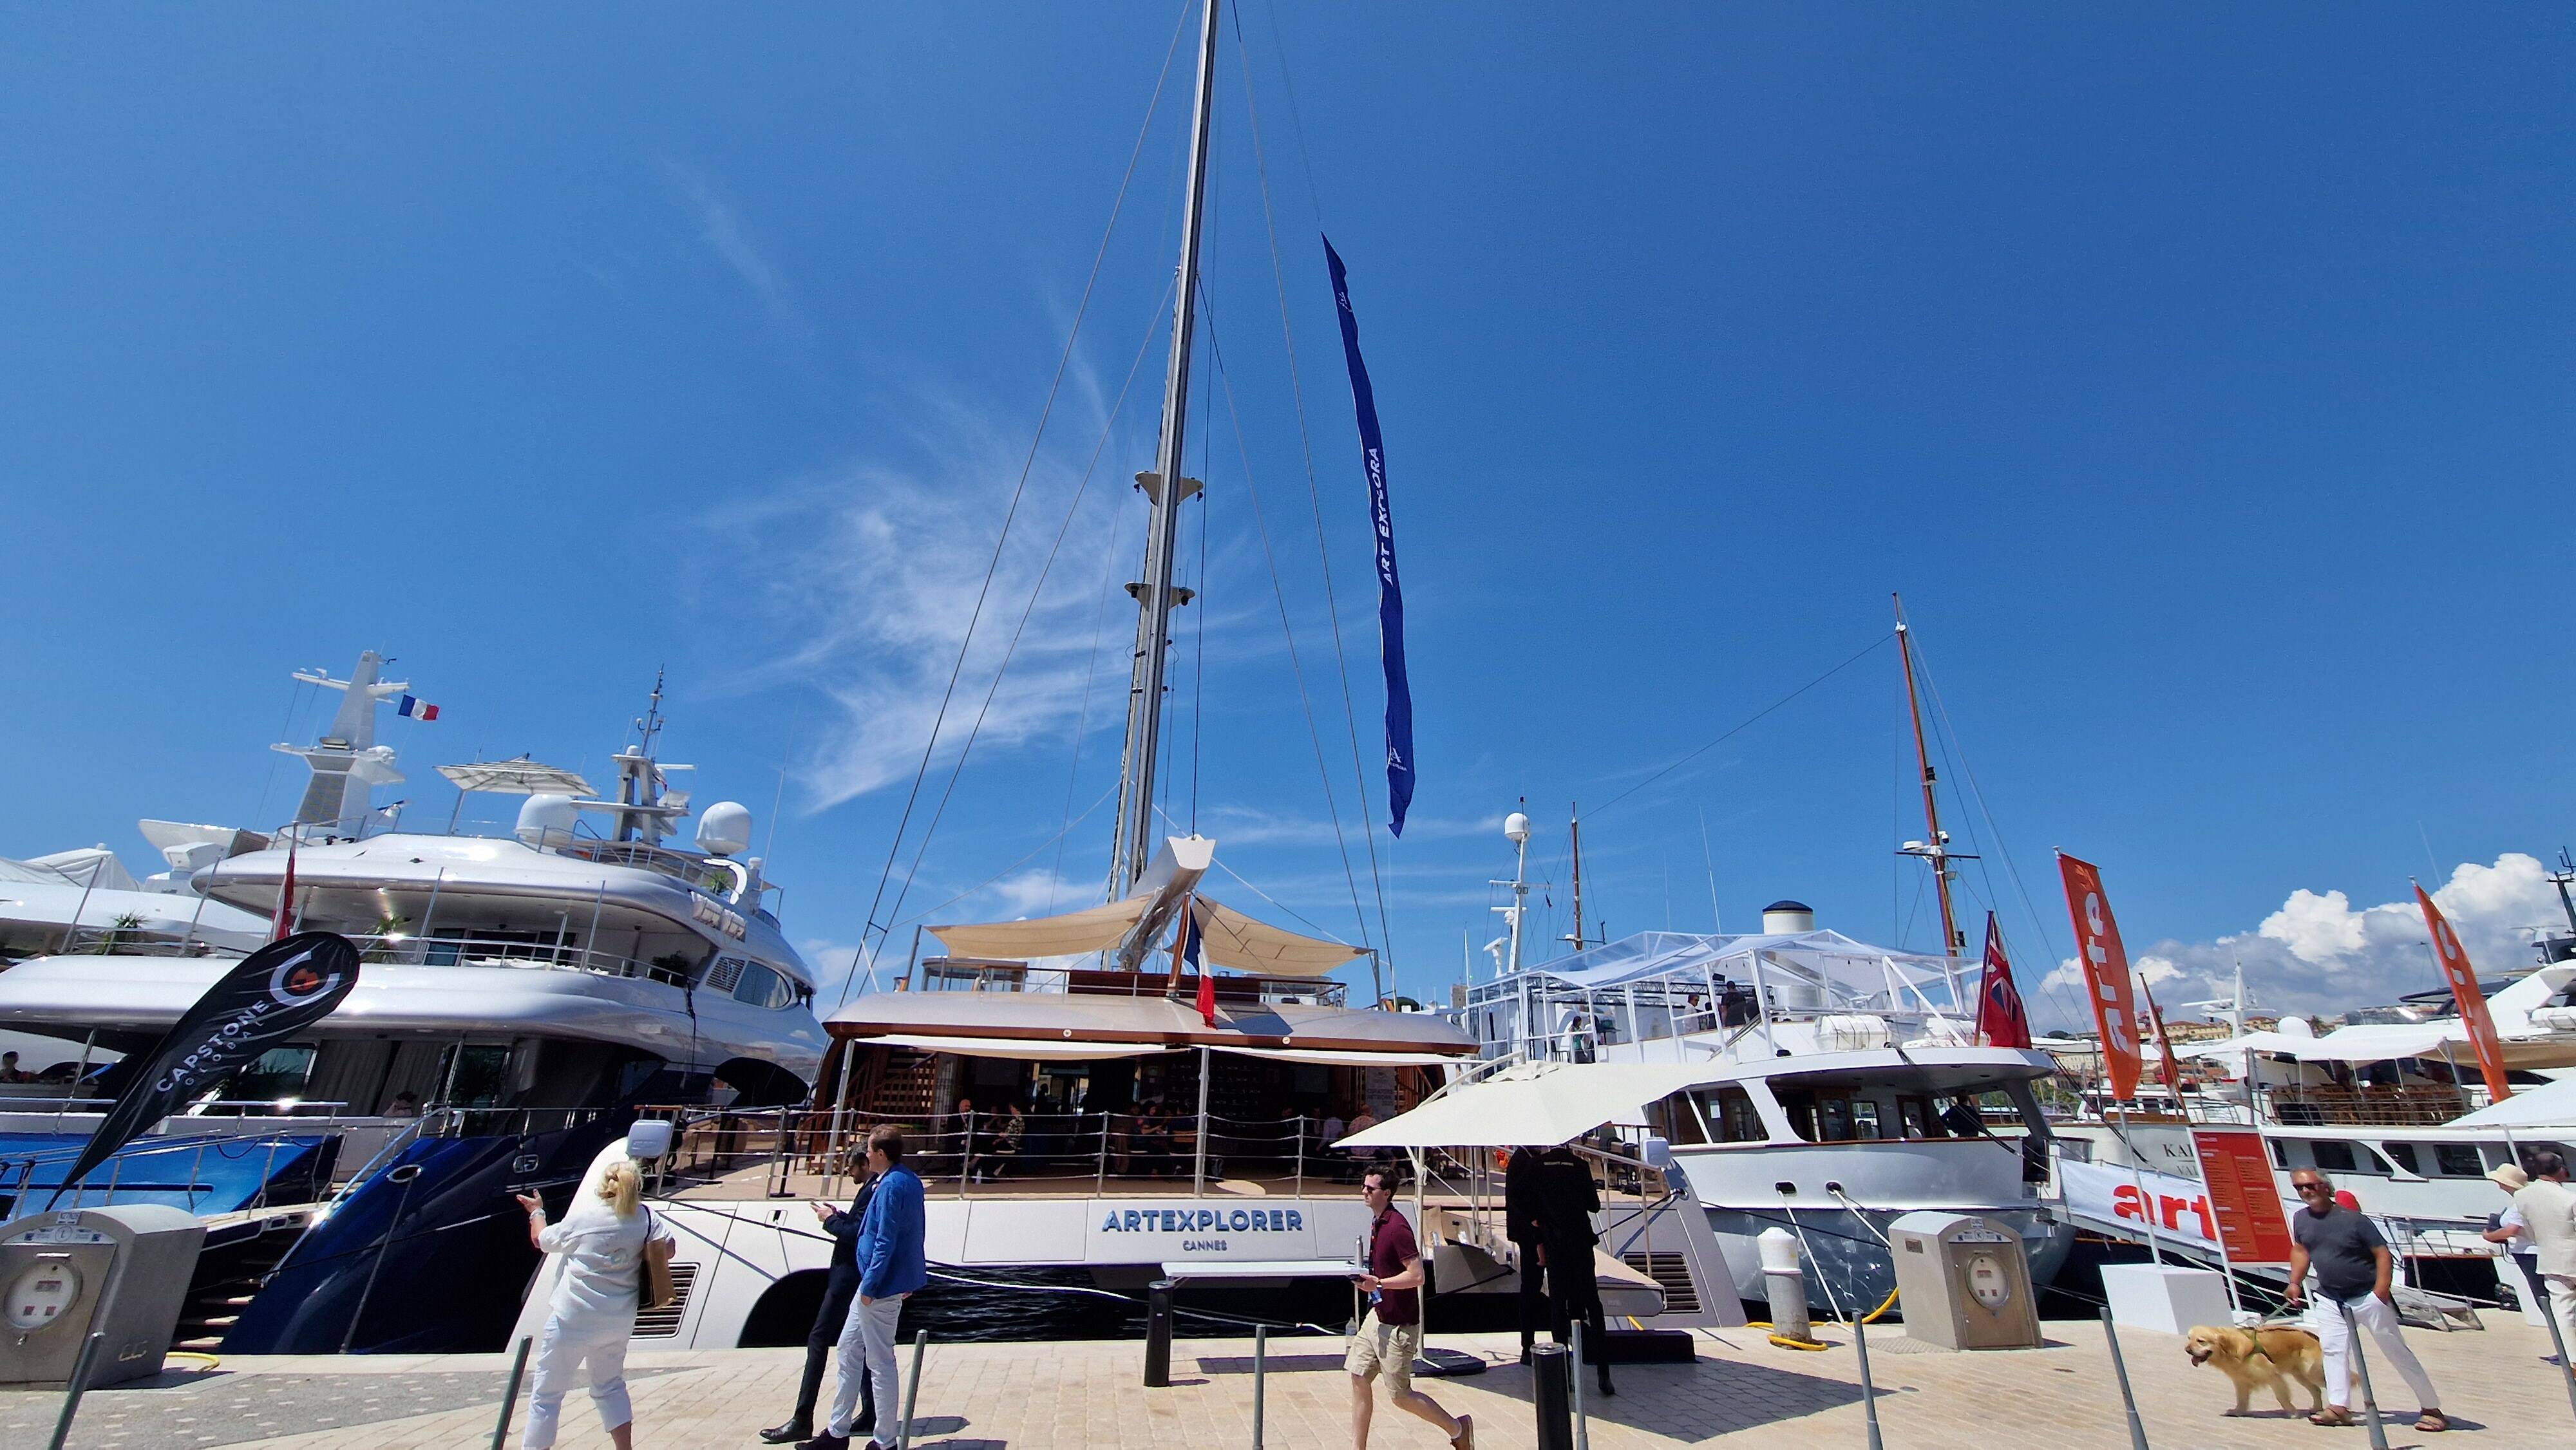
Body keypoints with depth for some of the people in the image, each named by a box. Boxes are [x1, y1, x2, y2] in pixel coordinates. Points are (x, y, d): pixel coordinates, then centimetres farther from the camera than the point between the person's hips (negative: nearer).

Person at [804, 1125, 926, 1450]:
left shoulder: (891, 1186, -22)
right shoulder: (911, 1180, 7)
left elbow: (885, 1242, -24)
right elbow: (914, 1232, 15)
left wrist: (870, 1286, -18)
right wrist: (909, 1280, 21)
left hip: (880, 1288, -10)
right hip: (898, 1281, 10)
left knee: (880, 1365, 2)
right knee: (849, 1350, 20)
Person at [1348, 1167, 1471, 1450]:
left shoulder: (1397, 1227, -23)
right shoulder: (1377, 1222, 6)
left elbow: (1417, 1276, -26)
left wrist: (1378, 1283, -28)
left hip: (1398, 1325, -9)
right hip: (1377, 1316, 9)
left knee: (1400, 1396, 4)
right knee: (1359, 1379, 9)